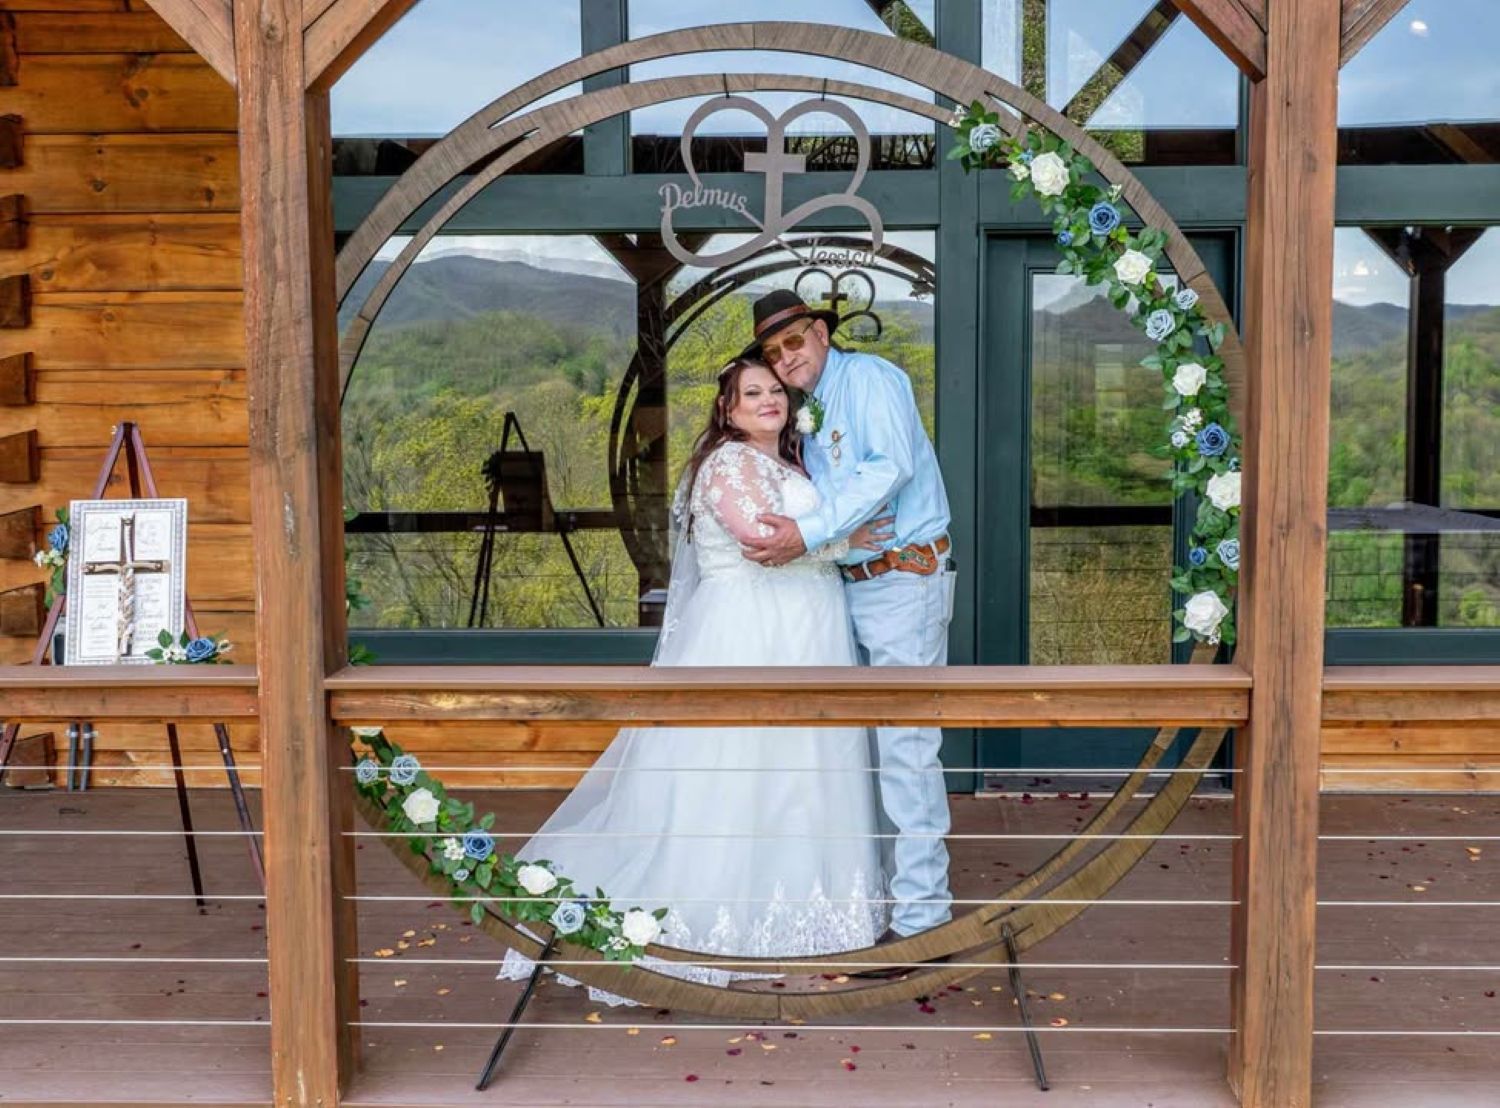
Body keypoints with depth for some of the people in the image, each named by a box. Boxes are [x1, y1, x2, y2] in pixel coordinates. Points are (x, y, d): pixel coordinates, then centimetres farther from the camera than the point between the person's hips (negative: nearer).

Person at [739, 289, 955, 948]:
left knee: (905, 745, -8)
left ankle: (921, 911, -2)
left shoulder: (870, 377, -8)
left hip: (904, 579, -9)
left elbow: (892, 467, -23)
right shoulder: (808, 414, 16)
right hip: (851, 585, 9)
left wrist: (809, 533, -28)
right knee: (862, 740, 16)